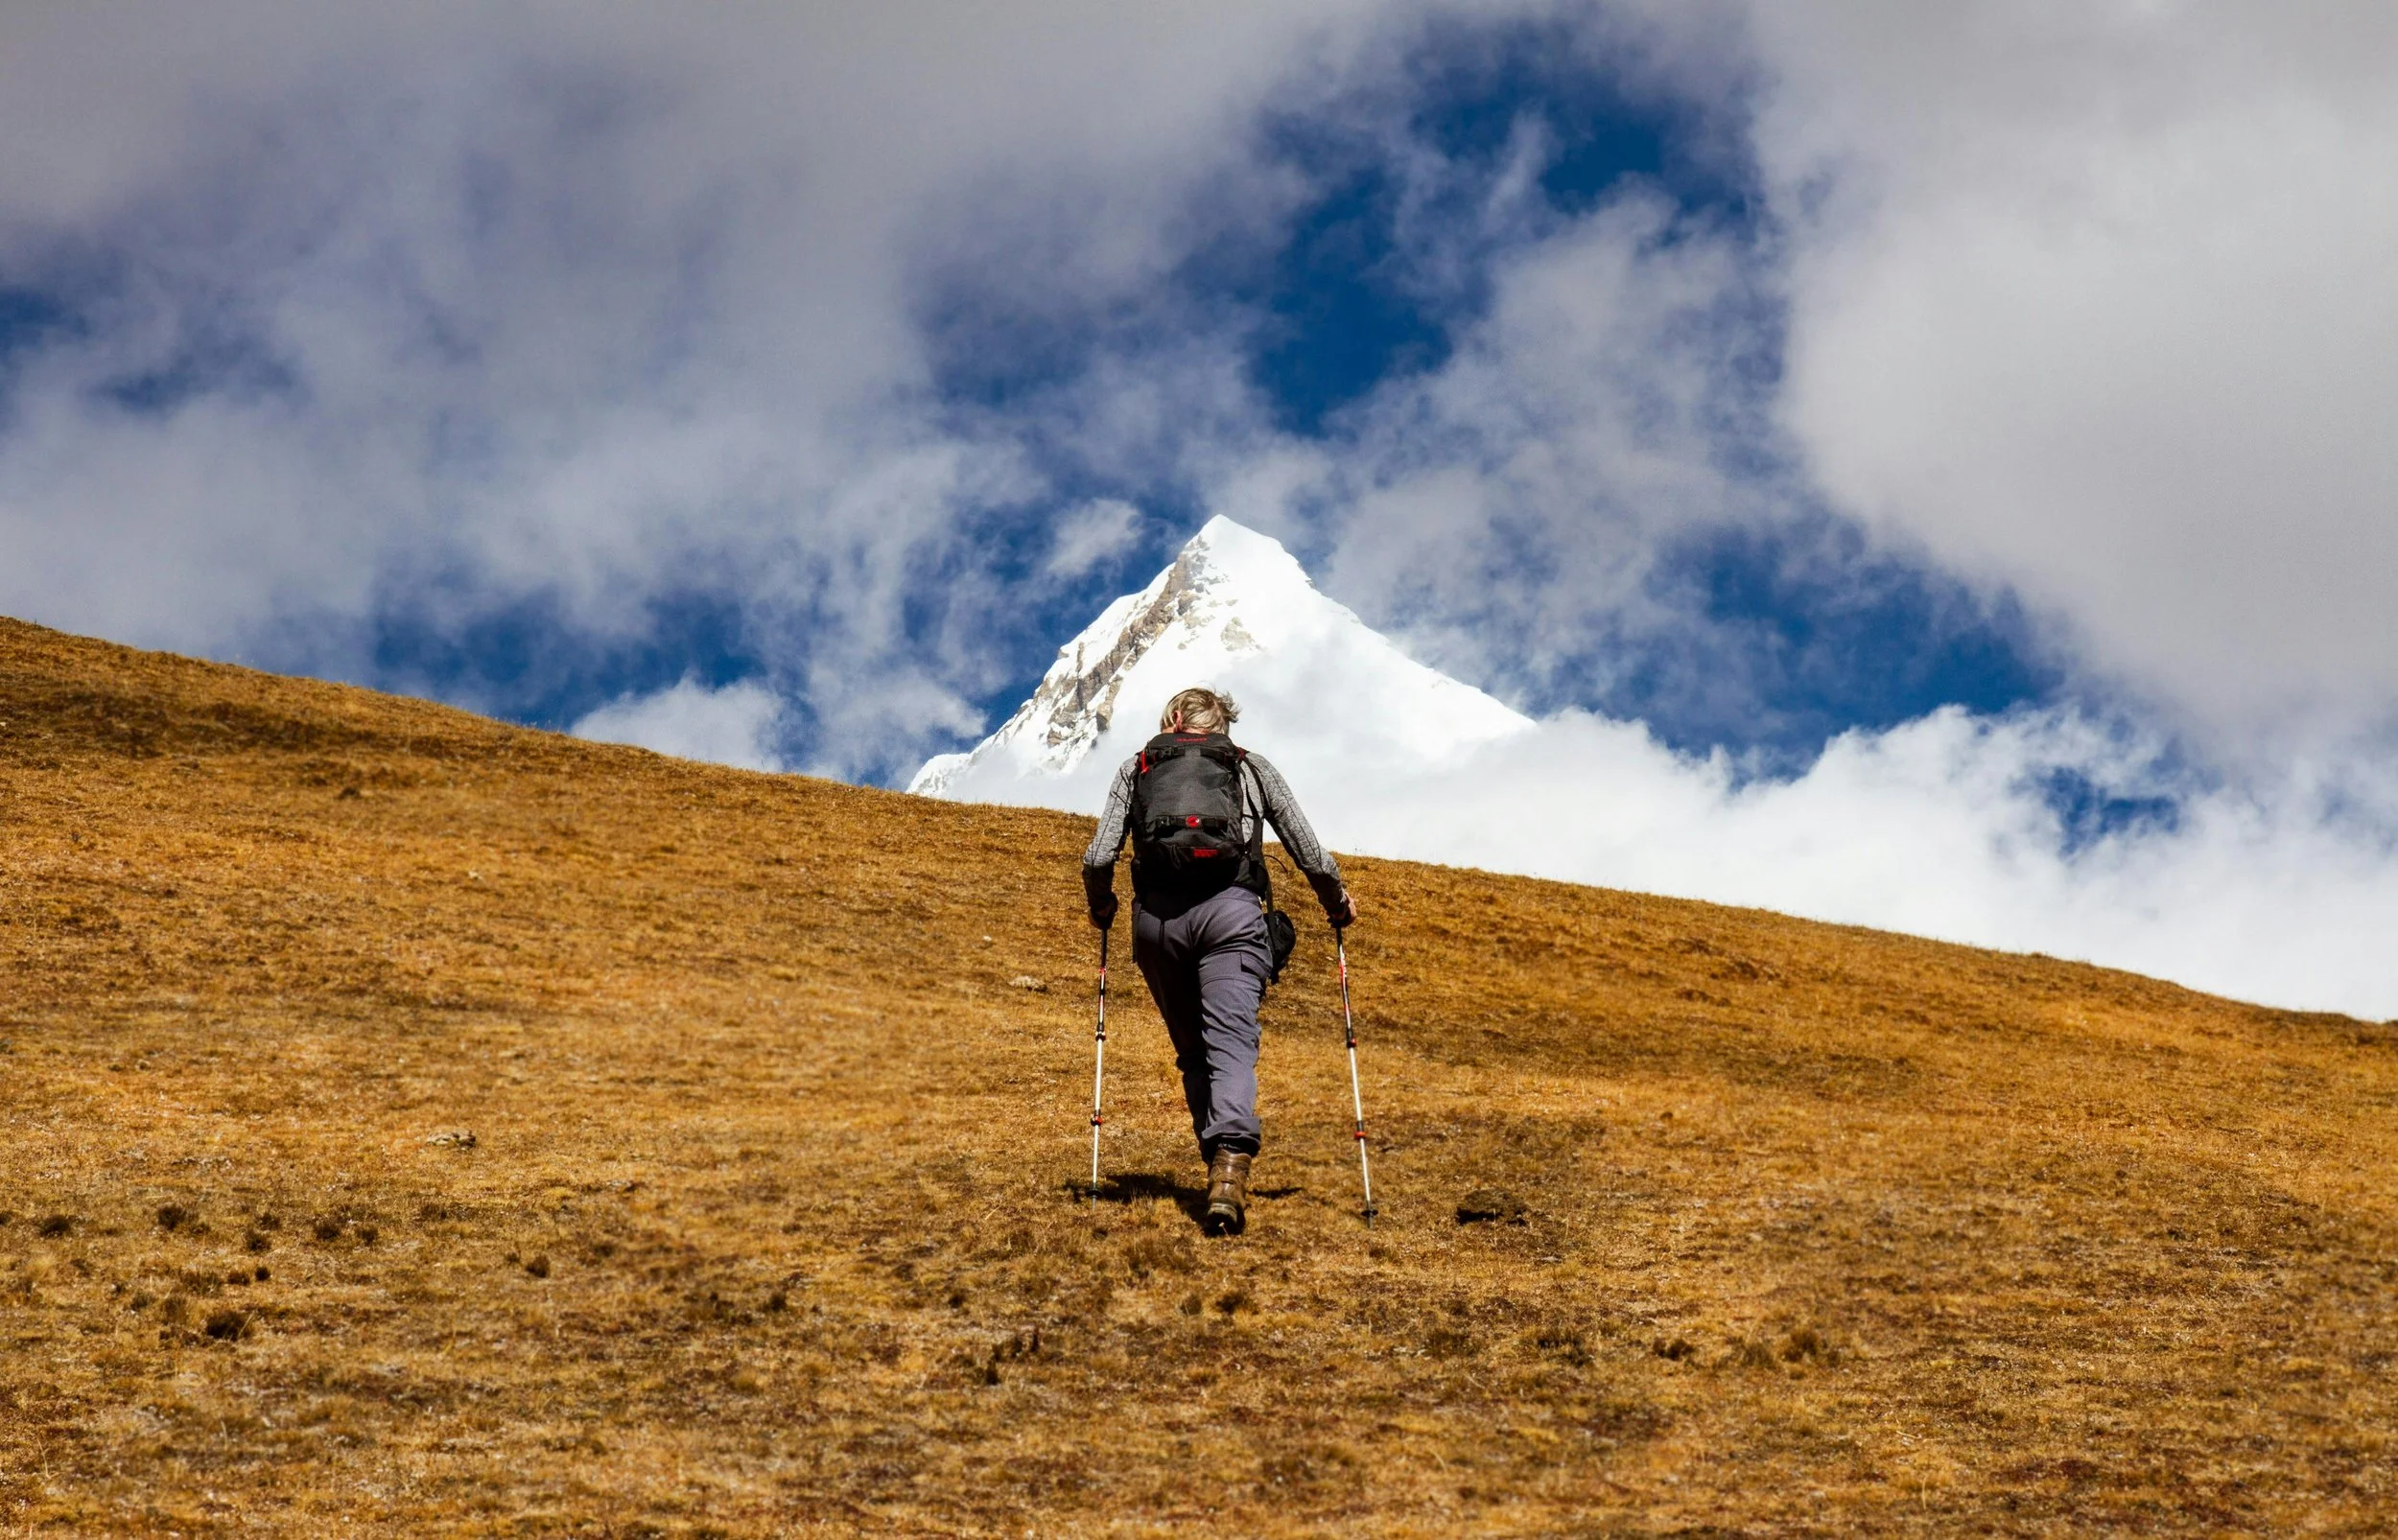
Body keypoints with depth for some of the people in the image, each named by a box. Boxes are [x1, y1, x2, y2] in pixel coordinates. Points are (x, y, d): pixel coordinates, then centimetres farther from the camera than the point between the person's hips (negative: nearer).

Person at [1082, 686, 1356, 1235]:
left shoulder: (1136, 769, 21)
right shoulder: (1253, 768, 20)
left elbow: (1098, 860, 9)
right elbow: (1312, 856, 18)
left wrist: (1101, 907, 29)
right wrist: (1338, 904, 36)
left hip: (1157, 917, 1)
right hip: (1230, 910, -1)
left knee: (1192, 1051, 16)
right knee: (1232, 1042, -12)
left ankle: (1221, 1168, 14)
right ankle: (1231, 1164, -33)